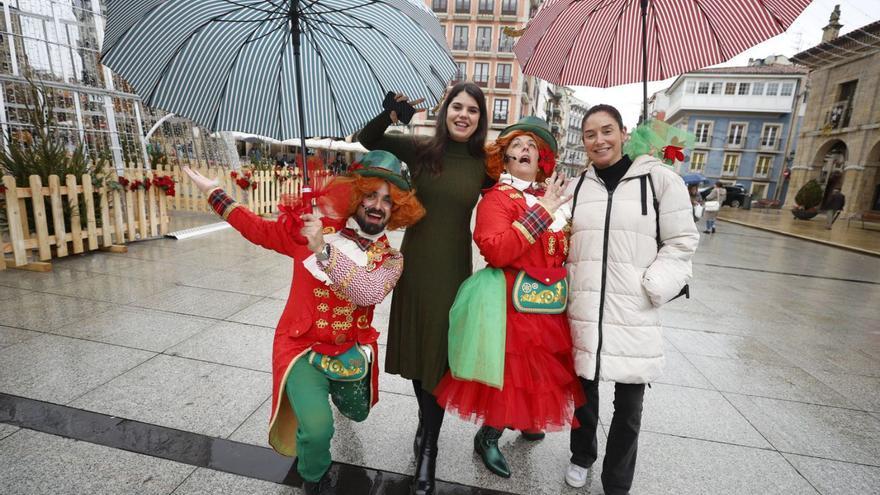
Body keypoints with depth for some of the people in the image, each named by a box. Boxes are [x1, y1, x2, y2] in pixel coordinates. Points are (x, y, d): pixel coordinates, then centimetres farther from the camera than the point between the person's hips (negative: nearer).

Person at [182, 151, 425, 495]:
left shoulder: (390, 259, -10)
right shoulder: (314, 230, -9)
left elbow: (369, 292, -30)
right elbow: (261, 230, 0)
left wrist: (323, 249, -38)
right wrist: (214, 193, -1)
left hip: (352, 350, 3)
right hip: (303, 346, -3)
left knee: (356, 412, 27)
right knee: (317, 429, -23)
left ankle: (331, 385, 63)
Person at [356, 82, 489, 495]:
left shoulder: (484, 164, -1)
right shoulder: (420, 150, -1)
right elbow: (366, 140, 5)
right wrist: (390, 115, -11)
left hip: (453, 268, -1)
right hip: (414, 262, 2)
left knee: (437, 354, 4)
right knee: (415, 349, 14)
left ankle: (427, 450, 23)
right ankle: (427, 427, 40)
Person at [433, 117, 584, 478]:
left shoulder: (550, 196, 12)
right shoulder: (497, 198, -9)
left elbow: (567, 250, 18)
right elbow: (495, 251, -27)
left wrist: (564, 212, 3)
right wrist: (541, 212, -23)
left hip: (551, 300, 8)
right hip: (515, 300, -7)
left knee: (541, 366, 20)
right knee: (512, 369, 1)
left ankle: (525, 419, 48)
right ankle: (487, 438, 27)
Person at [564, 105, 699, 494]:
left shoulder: (660, 179, -1)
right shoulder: (576, 187, 8)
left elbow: (682, 241, -1)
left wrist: (652, 288, -12)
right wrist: (566, 290, 3)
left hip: (634, 313, -2)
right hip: (583, 310, 2)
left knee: (629, 405, 11)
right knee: (584, 391, 17)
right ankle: (581, 457, 44)